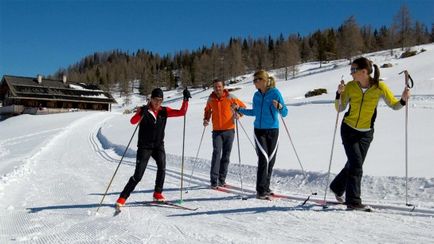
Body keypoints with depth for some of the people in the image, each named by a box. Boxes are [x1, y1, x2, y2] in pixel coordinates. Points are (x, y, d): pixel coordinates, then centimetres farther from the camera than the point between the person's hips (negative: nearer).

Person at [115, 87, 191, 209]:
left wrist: (186, 99, -13)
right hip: (144, 146, -3)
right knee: (138, 175, -5)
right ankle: (123, 197, 10)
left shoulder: (164, 111, 3)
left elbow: (181, 112, -1)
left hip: (159, 145, 3)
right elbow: (133, 121, -24)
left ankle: (158, 193, -3)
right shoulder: (144, 110, -7)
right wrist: (141, 113, -42)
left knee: (162, 167, -21)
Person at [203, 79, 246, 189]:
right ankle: (214, 180, -8)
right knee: (216, 153, -12)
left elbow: (242, 106, 5)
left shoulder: (230, 97, -3)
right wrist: (206, 119, 4)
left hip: (229, 130, 0)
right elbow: (207, 110, 21)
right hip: (217, 131, 0)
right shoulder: (211, 99, 3)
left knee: (226, 155, 5)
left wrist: (238, 114, -14)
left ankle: (222, 179, 16)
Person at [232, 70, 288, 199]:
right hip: (259, 130, 2)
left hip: (273, 131, -2)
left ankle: (266, 188, 22)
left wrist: (279, 107, -30)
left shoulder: (275, 93, -7)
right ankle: (260, 190, -7)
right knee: (263, 159, -11)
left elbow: (284, 113, -10)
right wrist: (239, 109, 15)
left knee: (270, 160, 7)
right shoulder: (256, 95, 7)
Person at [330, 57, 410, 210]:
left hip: (366, 133, 1)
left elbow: (394, 105, -4)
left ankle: (337, 187, 34)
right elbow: (340, 109, -5)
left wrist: (403, 100, -24)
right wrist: (339, 94, -21)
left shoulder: (379, 86, -11)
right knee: (356, 164, -10)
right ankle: (353, 201, -1)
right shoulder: (350, 86, -9)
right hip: (348, 129, -1)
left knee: (354, 164, 8)